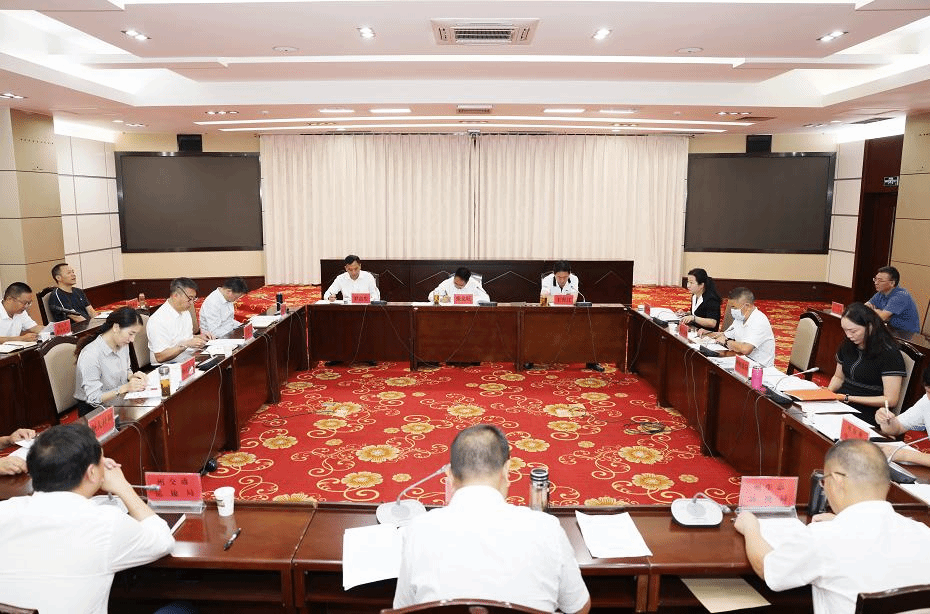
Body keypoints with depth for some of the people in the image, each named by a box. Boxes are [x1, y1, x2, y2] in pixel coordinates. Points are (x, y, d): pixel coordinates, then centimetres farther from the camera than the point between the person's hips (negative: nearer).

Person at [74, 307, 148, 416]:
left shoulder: (123, 345, 3)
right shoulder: (90, 356, -22)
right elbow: (94, 399, -21)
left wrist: (131, 376, -1)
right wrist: (125, 388, -30)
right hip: (93, 410, -8)